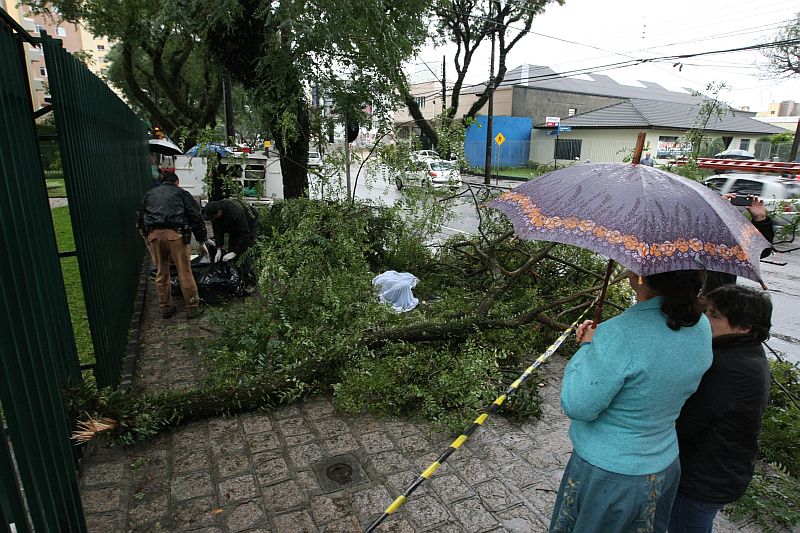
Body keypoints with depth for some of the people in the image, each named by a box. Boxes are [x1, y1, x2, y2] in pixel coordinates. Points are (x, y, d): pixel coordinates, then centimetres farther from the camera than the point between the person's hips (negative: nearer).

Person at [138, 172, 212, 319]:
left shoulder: (150, 193, 27)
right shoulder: (181, 193, 16)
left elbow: (141, 216, 24)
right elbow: (196, 217, 9)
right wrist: (203, 241, 12)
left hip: (152, 234, 4)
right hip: (174, 234, -4)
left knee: (161, 272, 13)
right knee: (185, 272, 2)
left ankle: (166, 307, 22)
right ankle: (192, 308, 8)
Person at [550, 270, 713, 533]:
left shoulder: (619, 336, -34)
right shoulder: (701, 326, -8)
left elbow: (578, 406, -26)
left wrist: (587, 347, -13)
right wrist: (600, 342, -2)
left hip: (609, 474, -6)